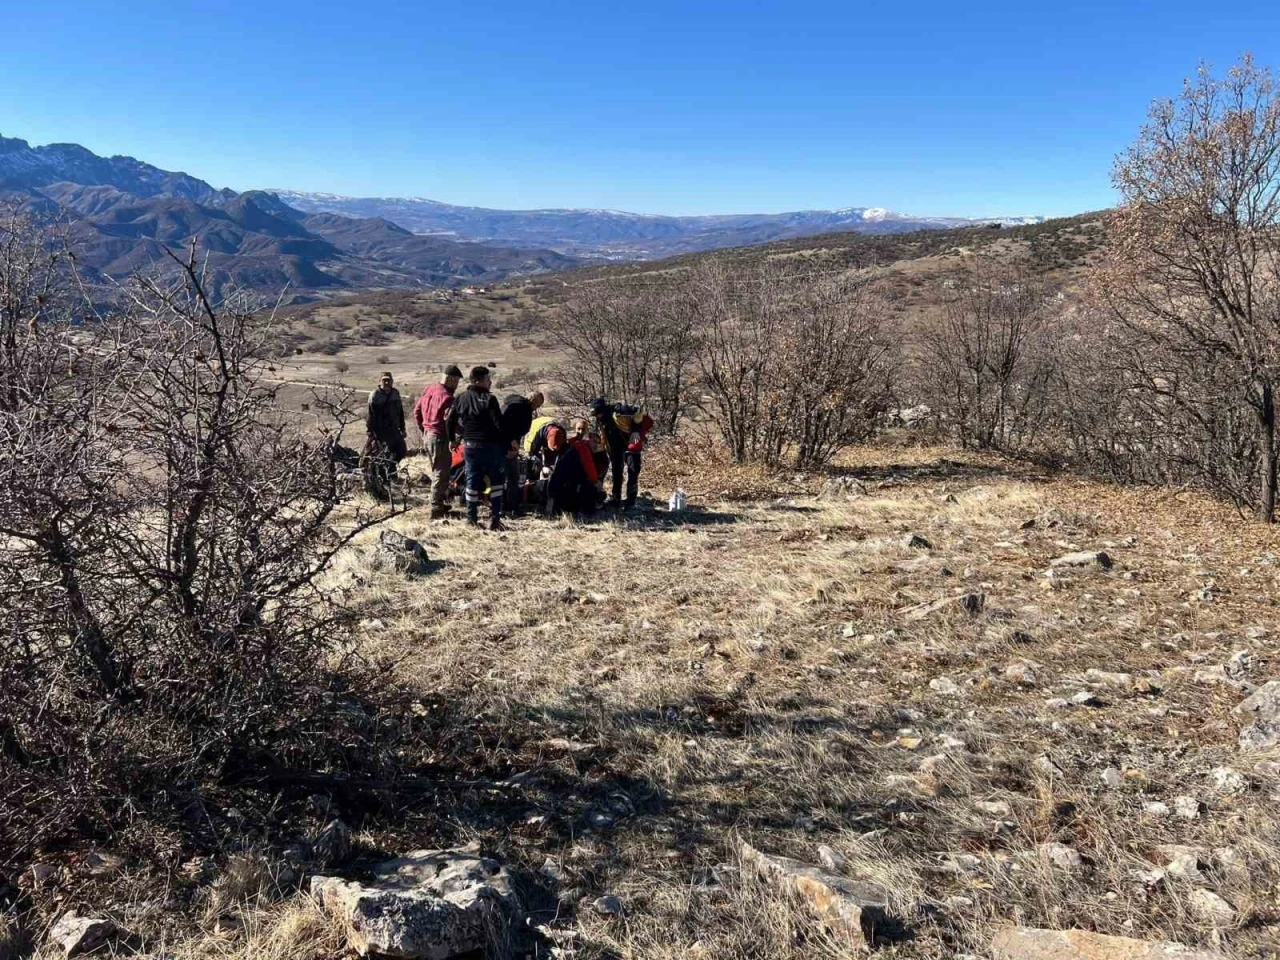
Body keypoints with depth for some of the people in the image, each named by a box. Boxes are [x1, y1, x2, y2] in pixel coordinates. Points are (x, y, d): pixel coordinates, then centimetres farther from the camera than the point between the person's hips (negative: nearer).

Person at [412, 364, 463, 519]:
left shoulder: (429, 390, 9)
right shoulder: (446, 396, -19)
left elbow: (417, 410, 17)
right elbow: (449, 421, -25)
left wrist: (423, 429, 23)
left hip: (427, 435, 9)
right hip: (439, 437, -9)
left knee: (436, 470, 21)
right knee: (441, 473, -2)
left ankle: (439, 503, 30)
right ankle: (436, 509, 0)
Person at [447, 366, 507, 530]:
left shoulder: (461, 399, 6)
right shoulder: (489, 399, -13)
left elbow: (450, 421, 12)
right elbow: (499, 425, -16)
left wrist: (453, 439, 24)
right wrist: (507, 446, -10)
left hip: (469, 446, 6)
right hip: (490, 446, -5)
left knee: (472, 482, 12)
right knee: (496, 482, 4)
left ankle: (471, 518, 14)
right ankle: (494, 519, 1)